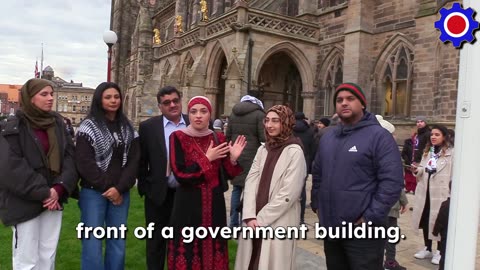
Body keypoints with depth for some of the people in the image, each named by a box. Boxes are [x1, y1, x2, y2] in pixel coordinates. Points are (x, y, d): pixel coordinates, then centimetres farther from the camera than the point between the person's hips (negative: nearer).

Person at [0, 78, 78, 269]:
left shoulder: (57, 123, 7)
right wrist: (43, 193, -16)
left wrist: (59, 189, -13)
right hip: (25, 202, -4)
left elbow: (70, 155, 1)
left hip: (54, 199, 5)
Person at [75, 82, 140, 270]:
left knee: (118, 242, 7)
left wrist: (119, 188, -10)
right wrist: (107, 187, -11)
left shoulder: (127, 129, 10)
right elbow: (84, 163, -9)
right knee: (93, 242, -1)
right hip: (93, 192, -3)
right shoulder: (89, 127, -1)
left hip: (120, 193, 3)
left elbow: (134, 160, 2)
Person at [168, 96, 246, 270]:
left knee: (212, 249, 11)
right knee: (188, 249, 4)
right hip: (188, 203, -3)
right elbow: (180, 174, -16)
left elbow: (227, 175, 5)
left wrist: (233, 159, -13)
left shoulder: (218, 139, 4)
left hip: (214, 203, 3)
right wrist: (207, 158, -16)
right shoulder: (178, 137, -6)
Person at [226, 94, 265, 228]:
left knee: (236, 188, 12)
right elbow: (263, 138, -11)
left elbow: (227, 136, 12)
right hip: (252, 156, -5)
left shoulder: (233, 113, 11)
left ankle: (234, 222, 17)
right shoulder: (259, 114, -6)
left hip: (235, 155, 5)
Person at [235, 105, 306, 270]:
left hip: (279, 224, -5)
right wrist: (250, 217, -10)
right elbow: (250, 182, 2)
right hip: (255, 223, 5)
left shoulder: (295, 152, -9)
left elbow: (288, 194, -14)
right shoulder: (262, 150, 9)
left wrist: (261, 218, -11)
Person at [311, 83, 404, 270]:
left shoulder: (378, 136, -10)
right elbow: (317, 175, 22)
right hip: (330, 227, 7)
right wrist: (316, 205, 14)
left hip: (363, 230, -6)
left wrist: (371, 217, -17)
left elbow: (392, 181, -17)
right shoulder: (327, 138, 12)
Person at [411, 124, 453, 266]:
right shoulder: (427, 151, 14)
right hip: (425, 191, 7)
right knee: (425, 220, 13)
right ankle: (427, 249, 28)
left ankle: (439, 252, 19)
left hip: (440, 192, -6)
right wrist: (417, 170, -8)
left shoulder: (451, 153, -10)